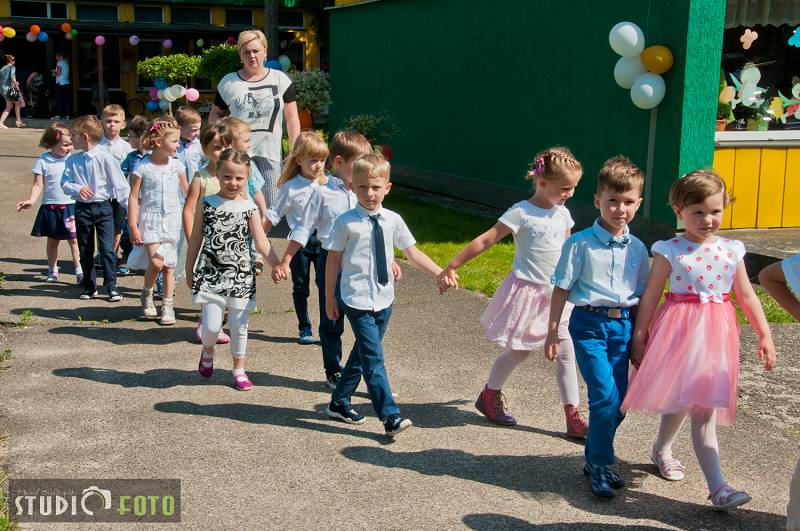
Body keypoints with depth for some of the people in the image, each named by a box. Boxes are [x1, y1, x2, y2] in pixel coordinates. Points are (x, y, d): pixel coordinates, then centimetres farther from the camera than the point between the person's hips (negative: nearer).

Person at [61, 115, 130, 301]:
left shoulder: (105, 157, -11)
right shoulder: (73, 160, 2)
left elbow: (119, 183, -9)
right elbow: (65, 183, 2)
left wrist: (129, 206, -12)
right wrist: (77, 189, -19)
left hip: (103, 207, -4)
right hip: (82, 208, 4)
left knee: (107, 248, -7)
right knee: (85, 250, 12)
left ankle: (111, 287, 1)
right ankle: (89, 286, 24)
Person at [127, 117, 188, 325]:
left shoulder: (176, 165, 3)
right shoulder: (143, 167, -8)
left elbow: (187, 191, 16)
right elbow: (133, 197, -5)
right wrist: (133, 226, -8)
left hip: (172, 220, 4)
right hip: (150, 220, -3)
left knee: (169, 265, 6)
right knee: (157, 261, -15)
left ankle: (168, 306, 17)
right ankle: (147, 294, 12)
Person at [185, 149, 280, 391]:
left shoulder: (249, 207, -1)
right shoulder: (207, 204, 0)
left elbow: (261, 241, -3)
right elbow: (196, 239, 6)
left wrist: (277, 265, -14)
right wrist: (189, 270, 8)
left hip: (240, 274, 1)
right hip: (211, 272, -1)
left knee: (239, 324, 8)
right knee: (212, 324, -9)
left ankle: (239, 369, 24)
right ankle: (208, 350, 24)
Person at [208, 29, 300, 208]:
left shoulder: (280, 79, 6)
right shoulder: (228, 83, 7)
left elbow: (292, 118, 5)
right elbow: (215, 113, 17)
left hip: (271, 153, 0)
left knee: (273, 205, 0)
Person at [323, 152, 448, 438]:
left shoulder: (392, 220, 2)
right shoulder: (346, 222, -10)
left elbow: (413, 253, 8)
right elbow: (333, 259, -3)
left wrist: (440, 273, -3)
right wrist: (329, 298, 0)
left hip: (384, 299, 5)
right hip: (357, 299, -5)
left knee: (362, 354, 16)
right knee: (374, 360, -9)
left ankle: (339, 403, 33)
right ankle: (390, 416, -5)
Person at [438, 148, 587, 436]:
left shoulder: (562, 214, 5)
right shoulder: (521, 213, -15)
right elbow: (485, 241, -15)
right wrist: (451, 267, -16)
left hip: (556, 294, 6)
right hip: (527, 291, -6)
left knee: (566, 352, 2)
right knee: (519, 351, 6)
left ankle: (573, 416, 9)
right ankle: (489, 396, 31)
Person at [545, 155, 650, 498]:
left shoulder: (637, 248, 6)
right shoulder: (580, 244, -7)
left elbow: (642, 296, 13)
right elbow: (562, 289, -3)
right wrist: (552, 331, -3)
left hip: (623, 326, 5)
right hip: (589, 324, -5)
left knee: (620, 400, 8)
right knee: (605, 396, -13)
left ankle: (595, 457, 29)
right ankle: (599, 466, 5)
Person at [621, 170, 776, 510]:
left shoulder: (731, 250, 4)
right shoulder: (670, 251, -8)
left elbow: (746, 296, 10)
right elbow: (650, 297, -5)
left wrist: (764, 335, 7)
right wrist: (639, 339, -5)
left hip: (716, 335, 5)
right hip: (680, 332, -5)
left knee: (704, 406, 8)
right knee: (688, 403, -6)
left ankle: (662, 450, 35)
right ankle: (717, 486, -2)